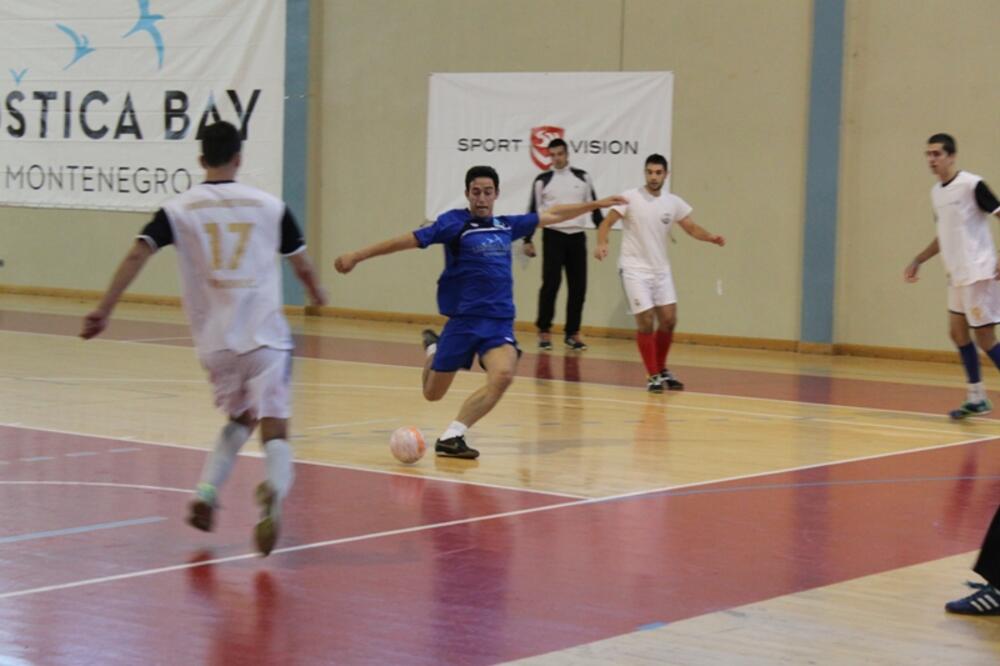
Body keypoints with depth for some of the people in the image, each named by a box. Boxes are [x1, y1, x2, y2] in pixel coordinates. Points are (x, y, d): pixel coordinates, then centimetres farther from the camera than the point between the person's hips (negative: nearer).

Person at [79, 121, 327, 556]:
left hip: (215, 341, 3)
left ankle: (206, 493, 11)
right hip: (265, 337, -2)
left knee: (240, 419, 26)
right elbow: (302, 264, 12)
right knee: (274, 430, -4)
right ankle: (274, 489, -35)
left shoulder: (178, 210, 4)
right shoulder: (269, 206, 4)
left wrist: (104, 310, -6)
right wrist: (316, 292, 33)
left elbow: (137, 255, -7)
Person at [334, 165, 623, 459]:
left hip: (500, 321, 3)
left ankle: (451, 437, -16)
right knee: (433, 393, 6)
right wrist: (356, 256, -8)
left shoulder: (507, 225, 11)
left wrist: (596, 204, 28)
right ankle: (433, 348, 41)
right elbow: (408, 240, -6)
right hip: (463, 319, -3)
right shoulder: (454, 223, -3)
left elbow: (552, 215, 23)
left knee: (502, 376, -26)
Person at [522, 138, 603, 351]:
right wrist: (528, 240, 3)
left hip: (577, 236, 3)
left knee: (578, 286, 2)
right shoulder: (542, 180, 2)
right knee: (551, 284, -9)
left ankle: (572, 333, 11)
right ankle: (544, 331, 2)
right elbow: (533, 212, 6)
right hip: (553, 236, -3)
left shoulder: (582, 177, 8)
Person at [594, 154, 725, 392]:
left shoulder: (674, 203, 2)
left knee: (669, 320, 4)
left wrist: (710, 237, -13)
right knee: (646, 322, -9)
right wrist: (601, 244, -33)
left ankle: (663, 370, 22)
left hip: (661, 269, 5)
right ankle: (653, 376, 2)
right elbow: (607, 223, -13)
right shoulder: (630, 198, -11)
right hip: (635, 269, -5)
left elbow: (691, 228, 7)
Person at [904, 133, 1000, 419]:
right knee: (958, 332, 9)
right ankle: (976, 398, 18)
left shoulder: (972, 185, -14)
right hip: (957, 276, 8)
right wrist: (918, 260, 20)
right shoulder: (936, 192, 11)